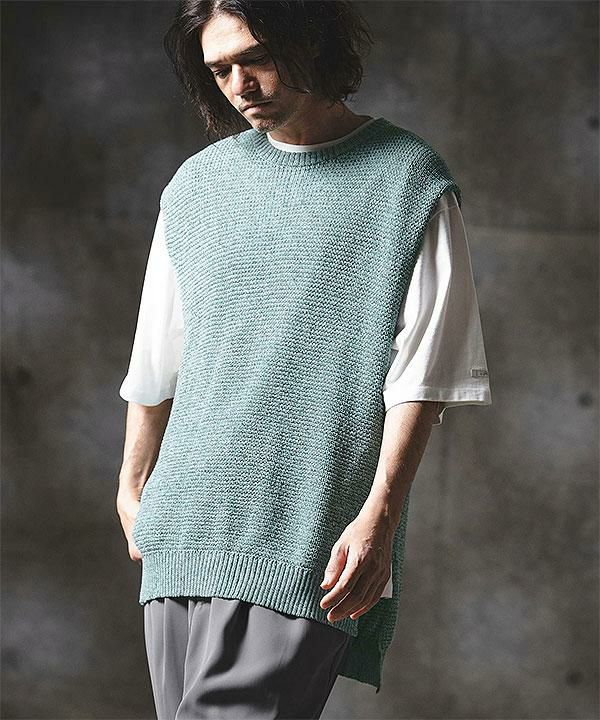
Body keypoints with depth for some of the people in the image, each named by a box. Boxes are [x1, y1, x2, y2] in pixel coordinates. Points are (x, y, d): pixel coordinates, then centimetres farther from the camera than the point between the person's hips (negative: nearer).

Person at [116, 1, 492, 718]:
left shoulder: (408, 181, 0)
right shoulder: (198, 184, 14)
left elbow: (420, 376, -6)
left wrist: (378, 517, -14)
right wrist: (133, 488, 25)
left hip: (307, 543, -5)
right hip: (186, 526, 5)